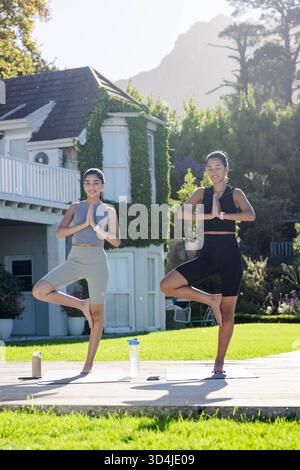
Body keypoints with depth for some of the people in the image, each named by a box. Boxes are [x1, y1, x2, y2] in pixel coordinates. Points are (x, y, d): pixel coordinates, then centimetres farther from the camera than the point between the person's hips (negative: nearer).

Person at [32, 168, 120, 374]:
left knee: (97, 313, 0)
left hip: (97, 261, -2)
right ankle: (82, 304, 3)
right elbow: (59, 232, 2)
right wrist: (83, 225, -9)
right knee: (39, 290, -17)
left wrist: (96, 226, -8)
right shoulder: (76, 207, 14)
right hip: (74, 259, 2)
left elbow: (116, 242, 1)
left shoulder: (109, 211, 9)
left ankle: (89, 362, 13)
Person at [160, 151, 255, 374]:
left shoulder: (235, 193, 5)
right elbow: (182, 213, -8)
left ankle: (219, 362, 12)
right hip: (207, 254, 2)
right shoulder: (202, 193, 9)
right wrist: (209, 215, -16)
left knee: (227, 312, 1)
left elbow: (251, 215, -15)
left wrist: (223, 214, -20)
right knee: (167, 285, -13)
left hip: (230, 254, -2)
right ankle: (211, 300, 3)